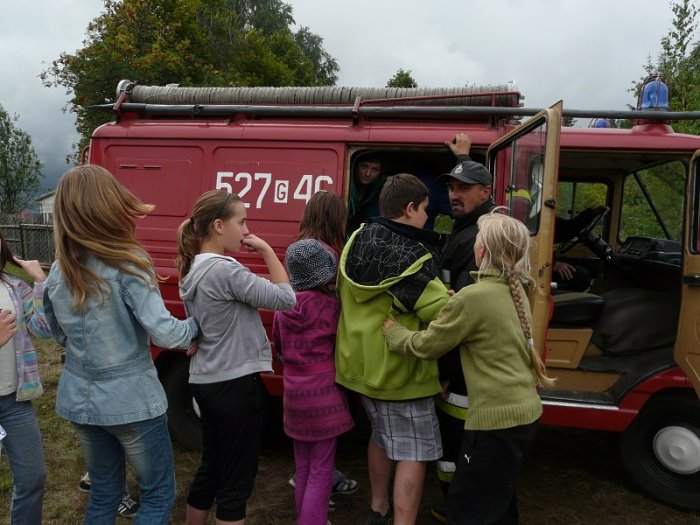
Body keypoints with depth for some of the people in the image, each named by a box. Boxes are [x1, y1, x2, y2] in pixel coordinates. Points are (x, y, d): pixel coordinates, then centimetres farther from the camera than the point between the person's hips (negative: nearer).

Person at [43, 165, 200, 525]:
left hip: (79, 400, 7)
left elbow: (61, 336, 14)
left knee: (103, 494, 23)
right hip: (131, 402, -6)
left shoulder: (58, 273, 1)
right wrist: (196, 324, -5)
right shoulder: (127, 266, -18)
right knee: (158, 496, 11)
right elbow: (165, 335, -23)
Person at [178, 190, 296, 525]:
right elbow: (285, 299, -19)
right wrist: (266, 250, -12)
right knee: (236, 480, 4)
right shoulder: (225, 270, -20)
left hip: (205, 382, 9)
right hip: (235, 385, -9)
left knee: (210, 468, 22)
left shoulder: (193, 270, 8)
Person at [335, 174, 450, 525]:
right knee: (413, 454, 3)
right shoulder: (409, 257, -24)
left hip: (361, 362, 9)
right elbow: (444, 313, -27)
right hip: (399, 369, -8)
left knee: (381, 436, 25)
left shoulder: (356, 241, 0)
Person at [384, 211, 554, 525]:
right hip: (524, 411, 9)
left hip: (496, 418, -9)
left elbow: (425, 345, -11)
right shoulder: (515, 290, 6)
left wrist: (391, 329, 4)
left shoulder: (473, 297, -19)